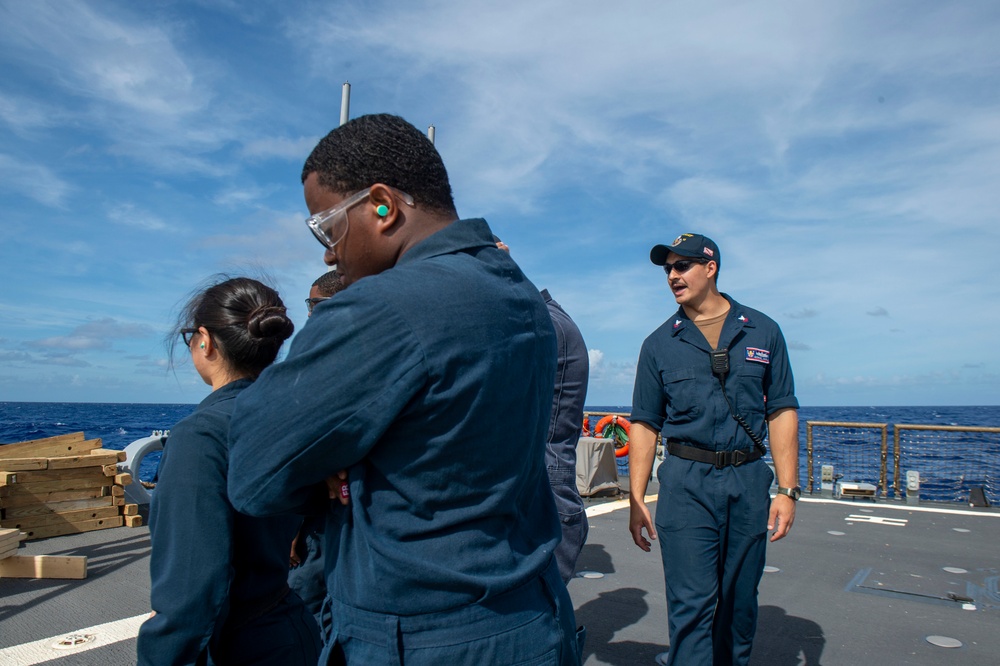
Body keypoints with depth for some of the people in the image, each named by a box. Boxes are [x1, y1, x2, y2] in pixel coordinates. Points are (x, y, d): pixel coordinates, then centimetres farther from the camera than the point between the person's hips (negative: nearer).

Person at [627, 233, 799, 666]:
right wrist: (636, 499, -2)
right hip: (685, 483, -1)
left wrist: (787, 490, -3)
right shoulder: (660, 343, 4)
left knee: (739, 601, 13)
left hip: (749, 482, 1)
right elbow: (645, 424, 4)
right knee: (691, 604, -3)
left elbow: (782, 412, 4)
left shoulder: (762, 332, 6)